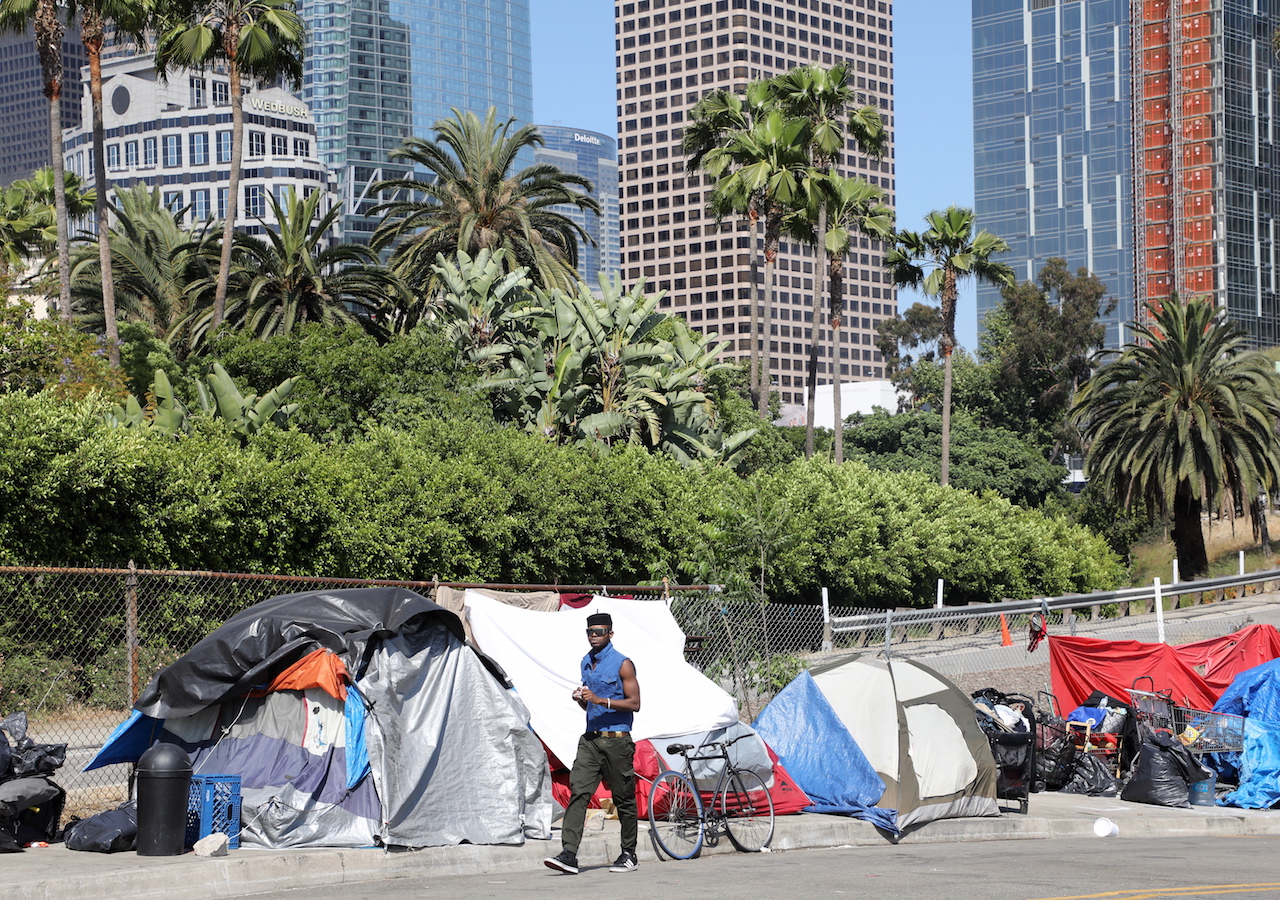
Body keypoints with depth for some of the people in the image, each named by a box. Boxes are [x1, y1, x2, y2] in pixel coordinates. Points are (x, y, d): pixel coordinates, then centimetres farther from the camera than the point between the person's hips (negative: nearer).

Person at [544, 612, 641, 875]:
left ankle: (629, 855, 17)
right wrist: (581, 698, 1)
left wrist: (601, 700, -20)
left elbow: (634, 703, -11)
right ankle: (569, 855, -15)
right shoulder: (586, 663, 15)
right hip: (590, 739, 6)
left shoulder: (622, 664, -6)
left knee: (623, 799, 4)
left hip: (616, 741, -6)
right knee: (578, 793, -8)